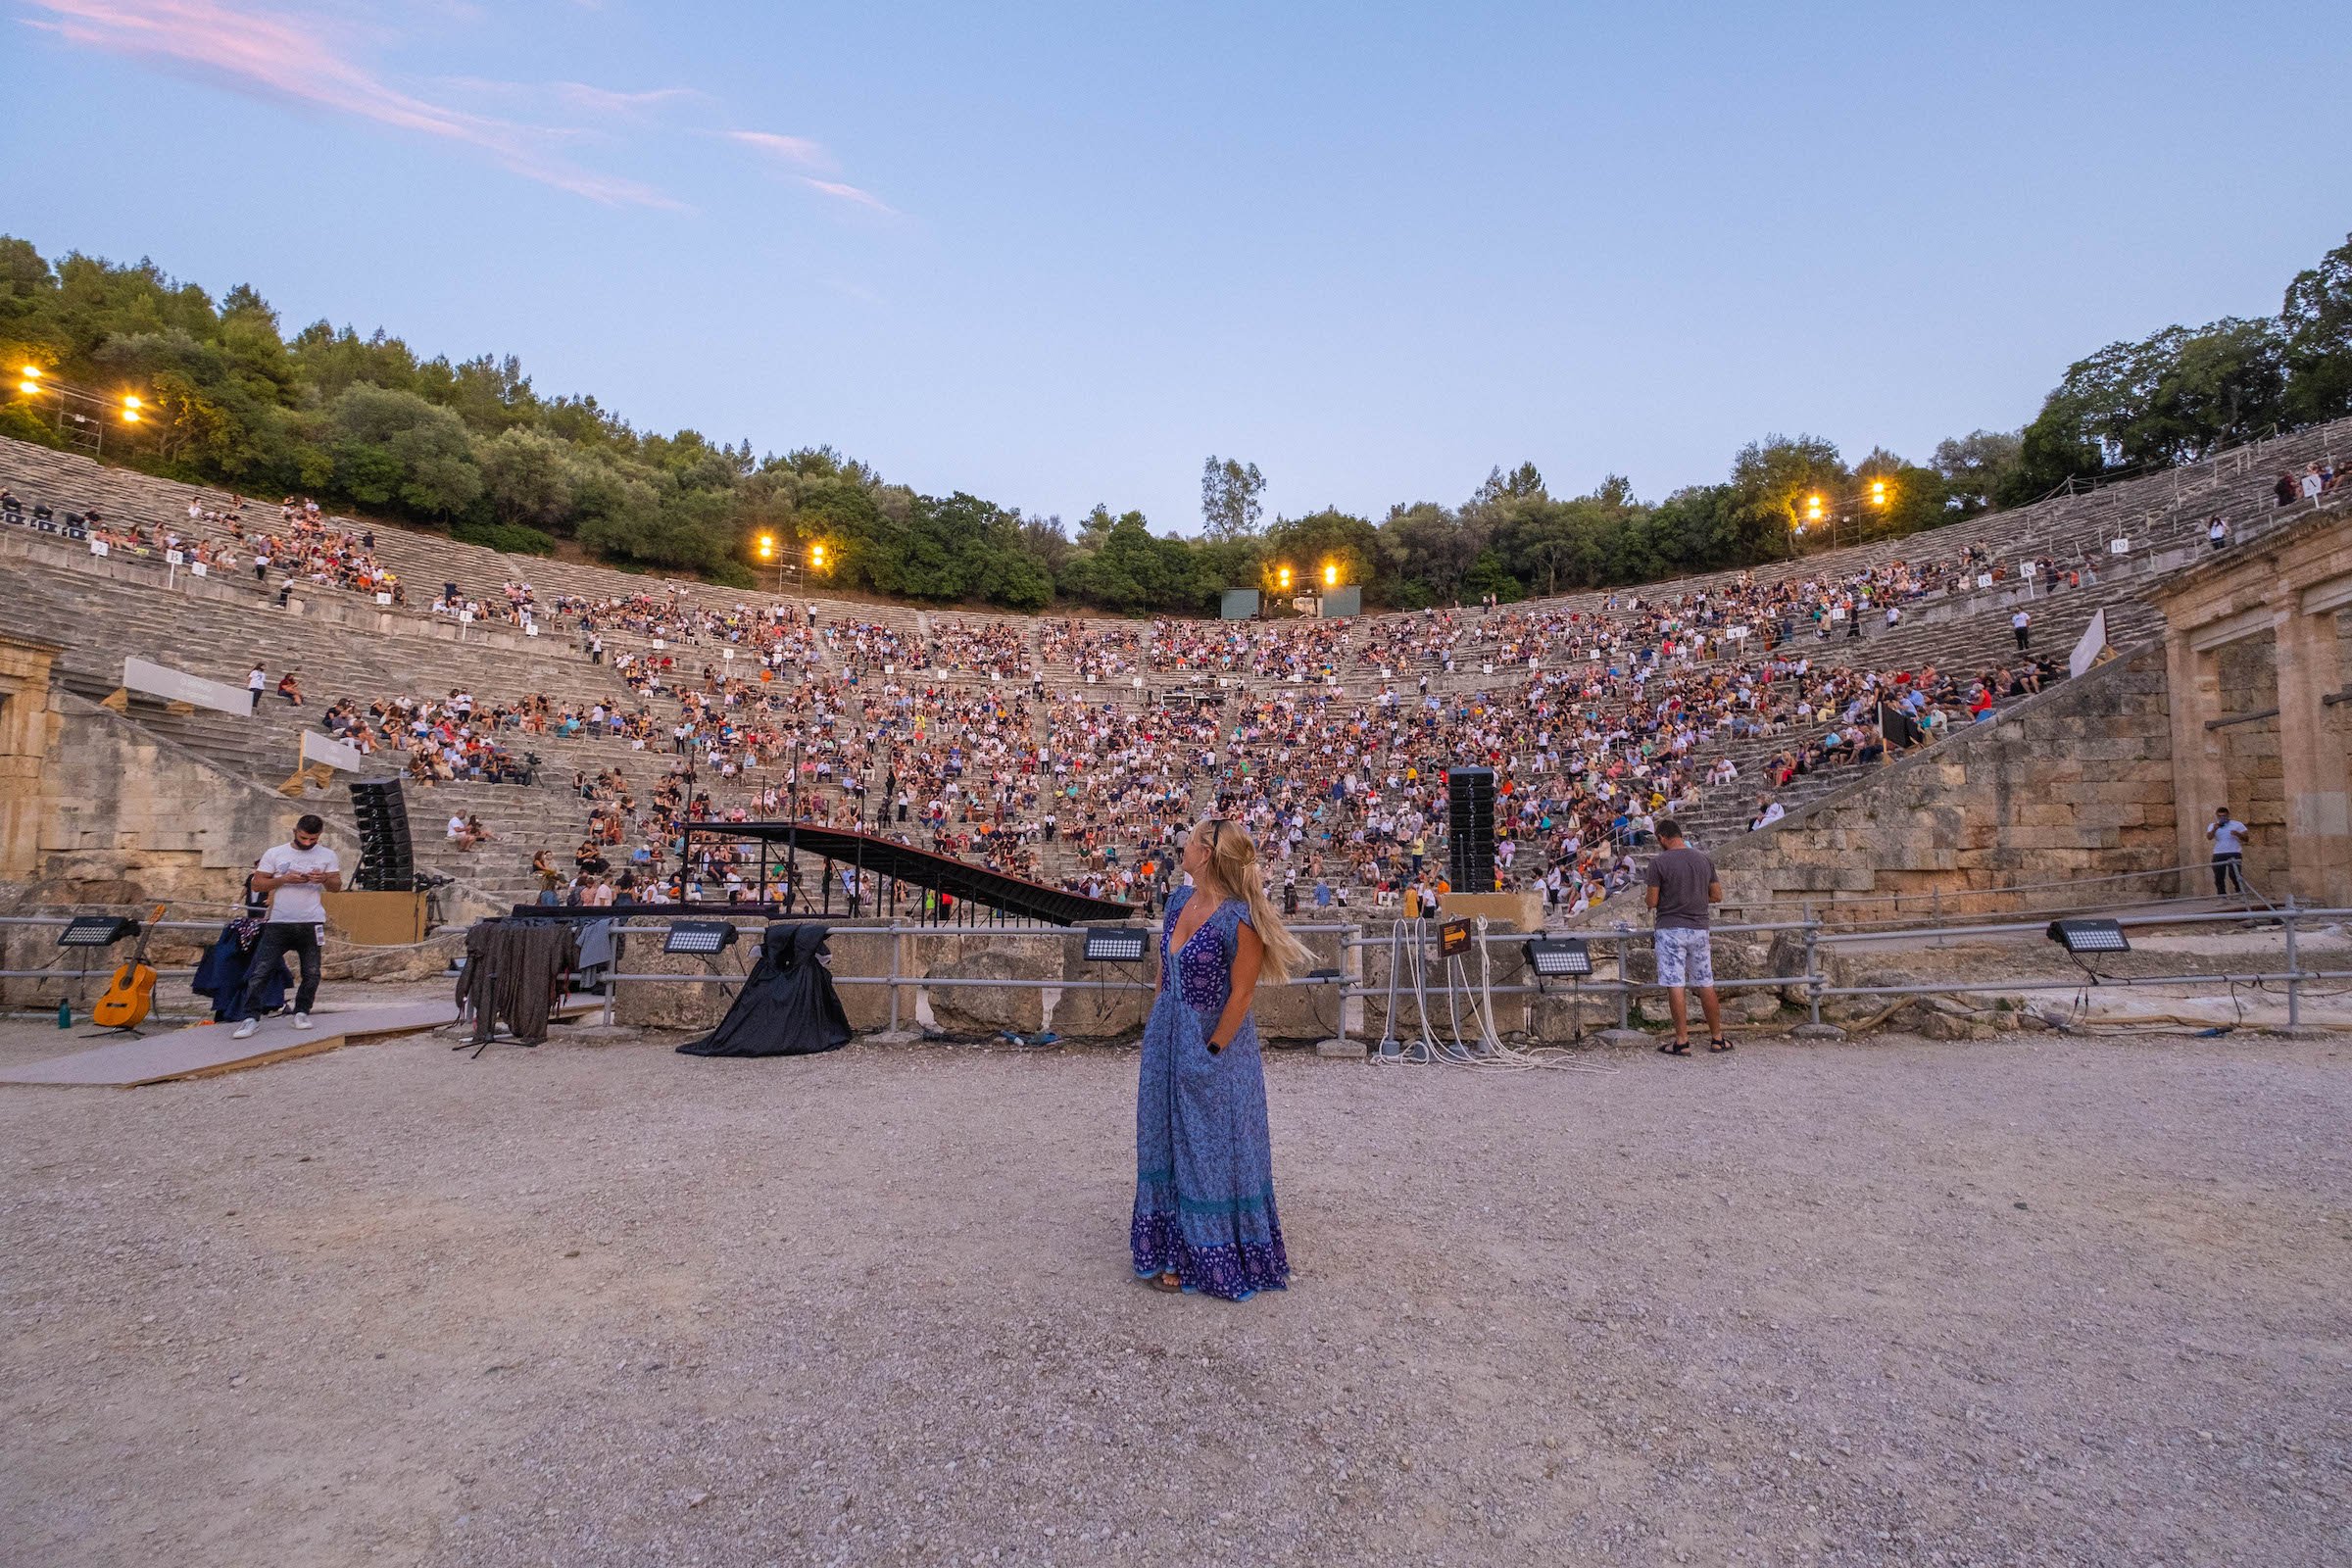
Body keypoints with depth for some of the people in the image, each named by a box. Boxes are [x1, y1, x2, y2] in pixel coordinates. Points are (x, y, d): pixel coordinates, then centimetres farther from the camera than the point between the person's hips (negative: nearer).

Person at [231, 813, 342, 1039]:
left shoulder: (327, 855, 6)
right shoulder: (274, 854, 2)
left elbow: (337, 887, 6)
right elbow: (257, 884, 0)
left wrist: (325, 879, -15)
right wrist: (284, 879, -16)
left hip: (311, 924, 1)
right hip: (279, 923, -1)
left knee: (311, 973, 5)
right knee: (259, 972, -6)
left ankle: (302, 1012, 19)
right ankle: (251, 1017, 0)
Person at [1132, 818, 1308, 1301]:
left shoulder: (1239, 918, -23)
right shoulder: (1180, 900, 1)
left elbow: (1241, 993, -18)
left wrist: (1211, 1051, -13)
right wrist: (1155, 1028, 11)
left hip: (1216, 1044, -8)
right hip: (1167, 1038, 8)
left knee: (1214, 1150, 7)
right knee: (1165, 1142, 16)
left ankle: (1216, 1257, 26)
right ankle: (1175, 1250, 33)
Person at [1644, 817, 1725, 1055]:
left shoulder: (1659, 862, -9)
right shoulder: (1704, 859, 6)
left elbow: (1652, 901, -9)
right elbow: (1717, 896, 10)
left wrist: (1645, 897, 13)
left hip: (1671, 930, -5)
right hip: (1699, 928, 5)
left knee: (1675, 985, -2)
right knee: (1706, 984, 11)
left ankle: (1682, 1041, 0)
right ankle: (1717, 1038, 19)